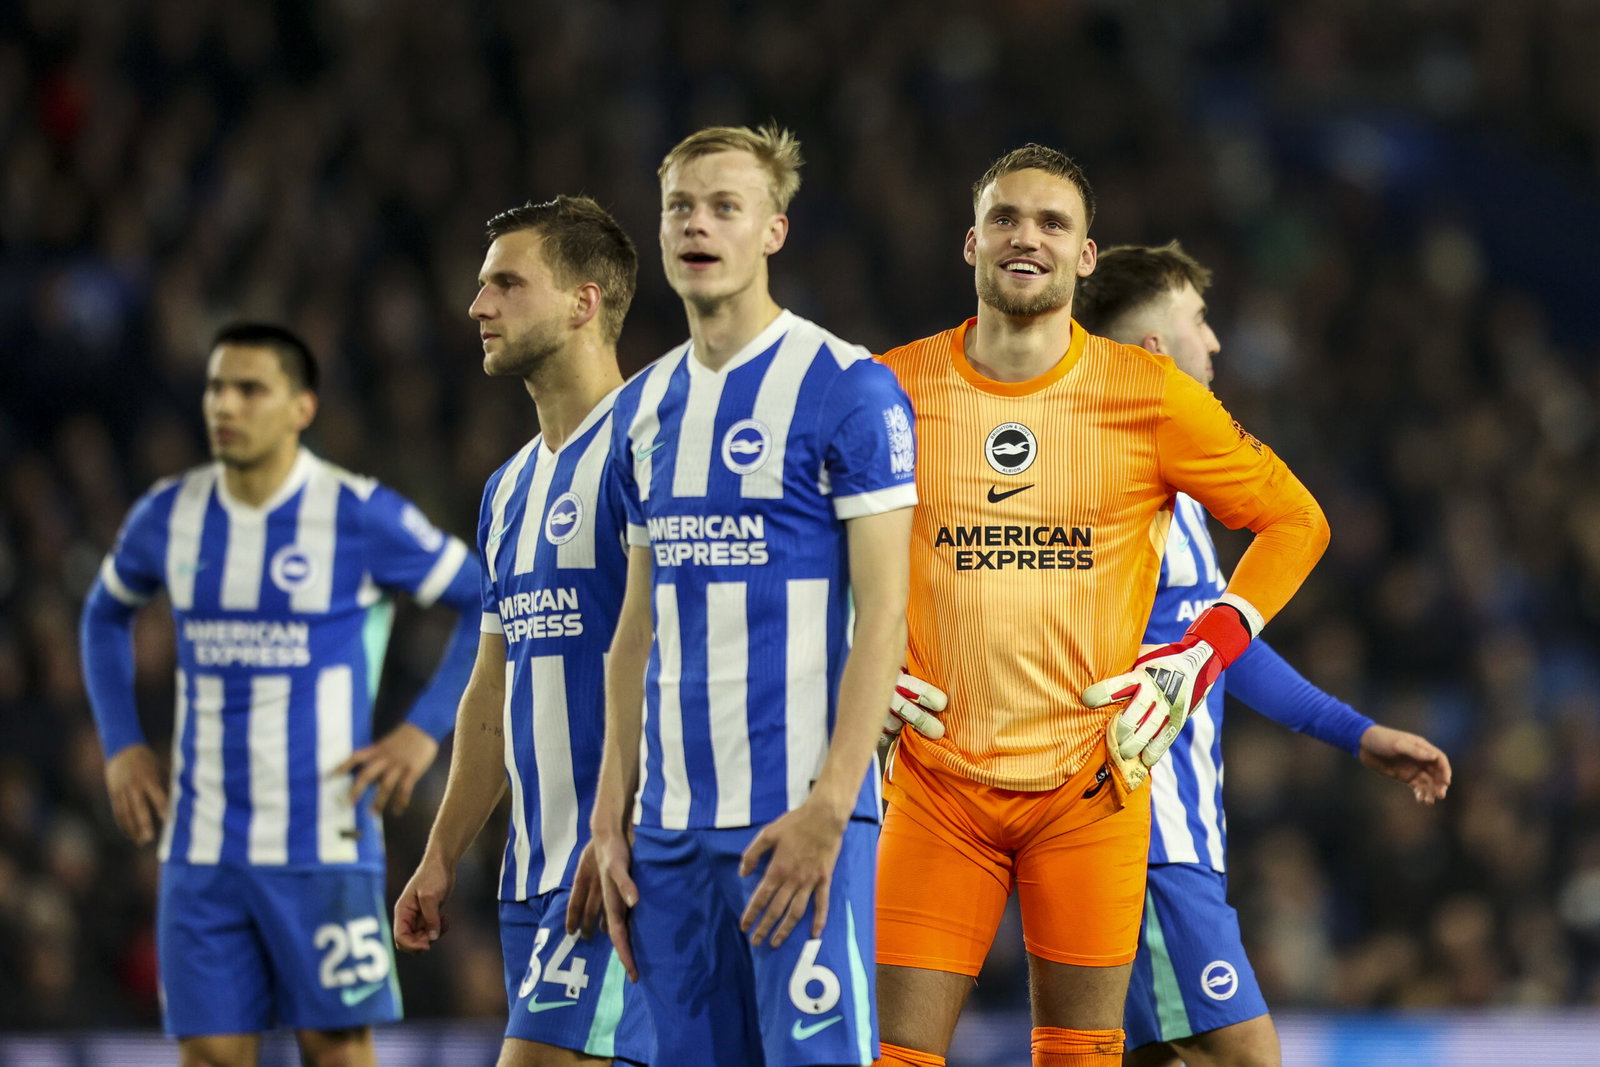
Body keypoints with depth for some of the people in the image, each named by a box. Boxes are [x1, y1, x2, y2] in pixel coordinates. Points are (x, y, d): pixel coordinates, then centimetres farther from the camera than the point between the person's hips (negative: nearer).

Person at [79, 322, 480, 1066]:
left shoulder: (360, 516, -7)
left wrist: (424, 731, -8)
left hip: (324, 844, -4)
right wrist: (121, 746, 13)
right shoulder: (167, 516, 6)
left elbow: (487, 602, 0)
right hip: (201, 849, 4)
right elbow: (107, 614, 25)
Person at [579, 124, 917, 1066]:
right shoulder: (646, 405, 15)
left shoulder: (848, 388, -5)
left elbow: (883, 615, -10)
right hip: (673, 827, 6)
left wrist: (826, 809, -18)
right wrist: (612, 818, 11)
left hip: (798, 815, -6)